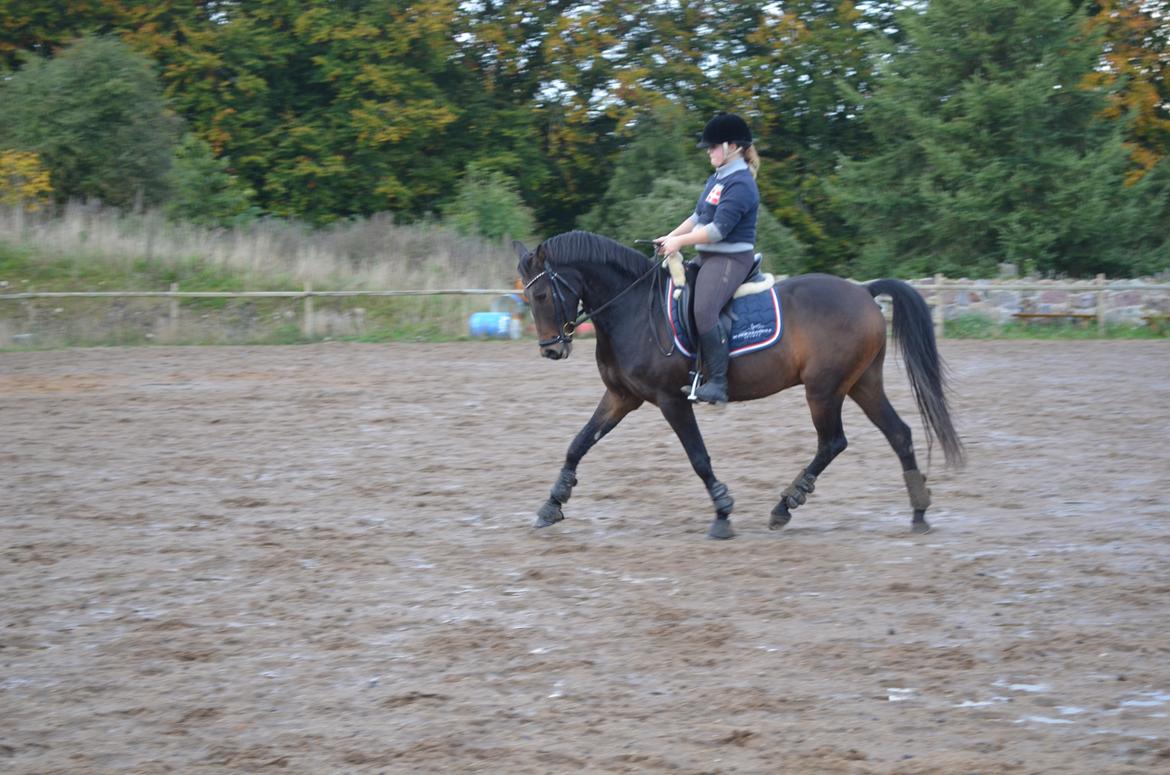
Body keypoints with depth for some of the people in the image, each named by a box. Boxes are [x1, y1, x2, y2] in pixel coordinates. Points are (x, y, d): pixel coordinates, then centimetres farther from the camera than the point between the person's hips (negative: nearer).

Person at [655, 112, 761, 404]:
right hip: (708, 257, 11)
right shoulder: (717, 179, 17)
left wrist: (679, 241, -15)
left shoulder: (740, 185, -15)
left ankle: (717, 382, -30)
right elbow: (698, 217, 26)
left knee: (704, 309, -30)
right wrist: (669, 237, 15)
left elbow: (718, 230, -21)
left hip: (731, 259, -11)